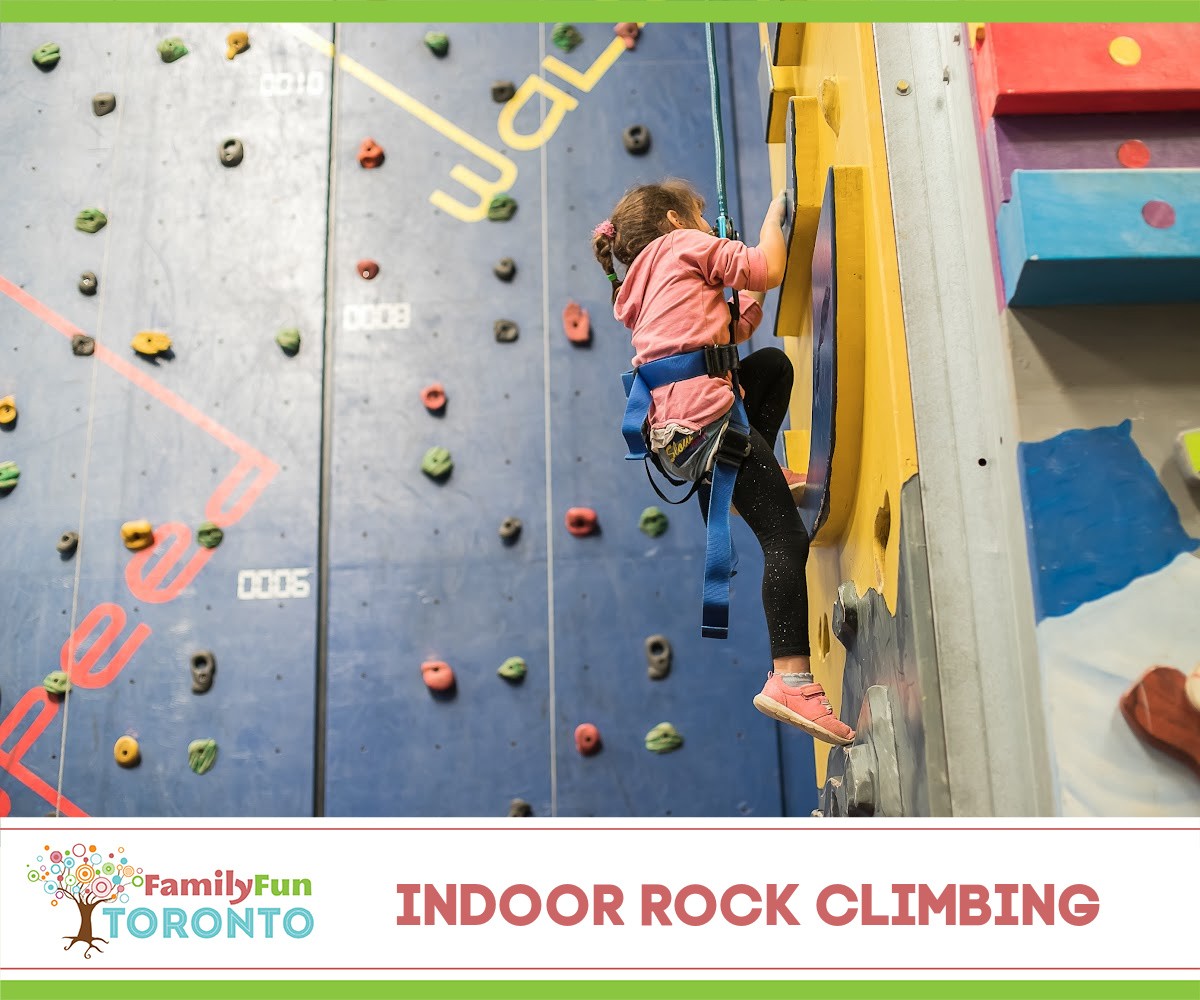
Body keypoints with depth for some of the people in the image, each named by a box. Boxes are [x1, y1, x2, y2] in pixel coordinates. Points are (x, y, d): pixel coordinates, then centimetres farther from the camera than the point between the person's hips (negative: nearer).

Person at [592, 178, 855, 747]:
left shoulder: (643, 286, 28)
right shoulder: (684, 244, 7)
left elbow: (734, 330, 27)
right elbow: (770, 270, 4)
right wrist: (774, 215, 19)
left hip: (670, 427, 9)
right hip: (704, 417, -9)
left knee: (773, 363, 31)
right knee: (786, 538, -12)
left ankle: (761, 475, 23)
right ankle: (790, 680, -18)